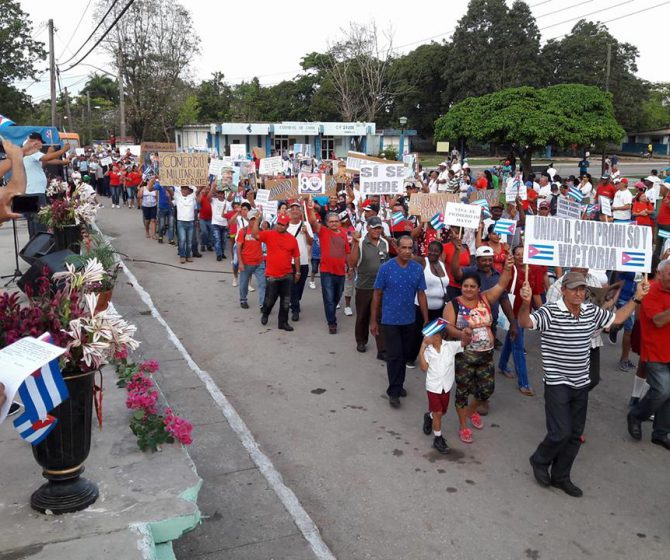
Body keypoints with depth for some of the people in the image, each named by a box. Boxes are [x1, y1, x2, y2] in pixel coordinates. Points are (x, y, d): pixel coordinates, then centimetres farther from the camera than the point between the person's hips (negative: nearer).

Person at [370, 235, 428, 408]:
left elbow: (421, 295, 2)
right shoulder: (386, 268, -11)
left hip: (409, 320, 3)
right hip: (390, 320, -3)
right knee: (394, 356, -2)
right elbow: (377, 294, -6)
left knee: (404, 355, 15)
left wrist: (426, 320, 1)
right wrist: (373, 320, -5)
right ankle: (394, 391, 8)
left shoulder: (418, 269, -3)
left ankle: (399, 384, 33)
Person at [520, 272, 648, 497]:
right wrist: (526, 302, -50)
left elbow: (617, 318, 18)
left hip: (581, 384, 7)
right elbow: (525, 323, -31)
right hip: (557, 384, -6)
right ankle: (539, 461, 21)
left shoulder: (592, 312, 4)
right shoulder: (550, 312, -16)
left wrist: (636, 298, 11)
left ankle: (560, 477, 29)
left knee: (575, 434, 13)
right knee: (561, 432, -9)